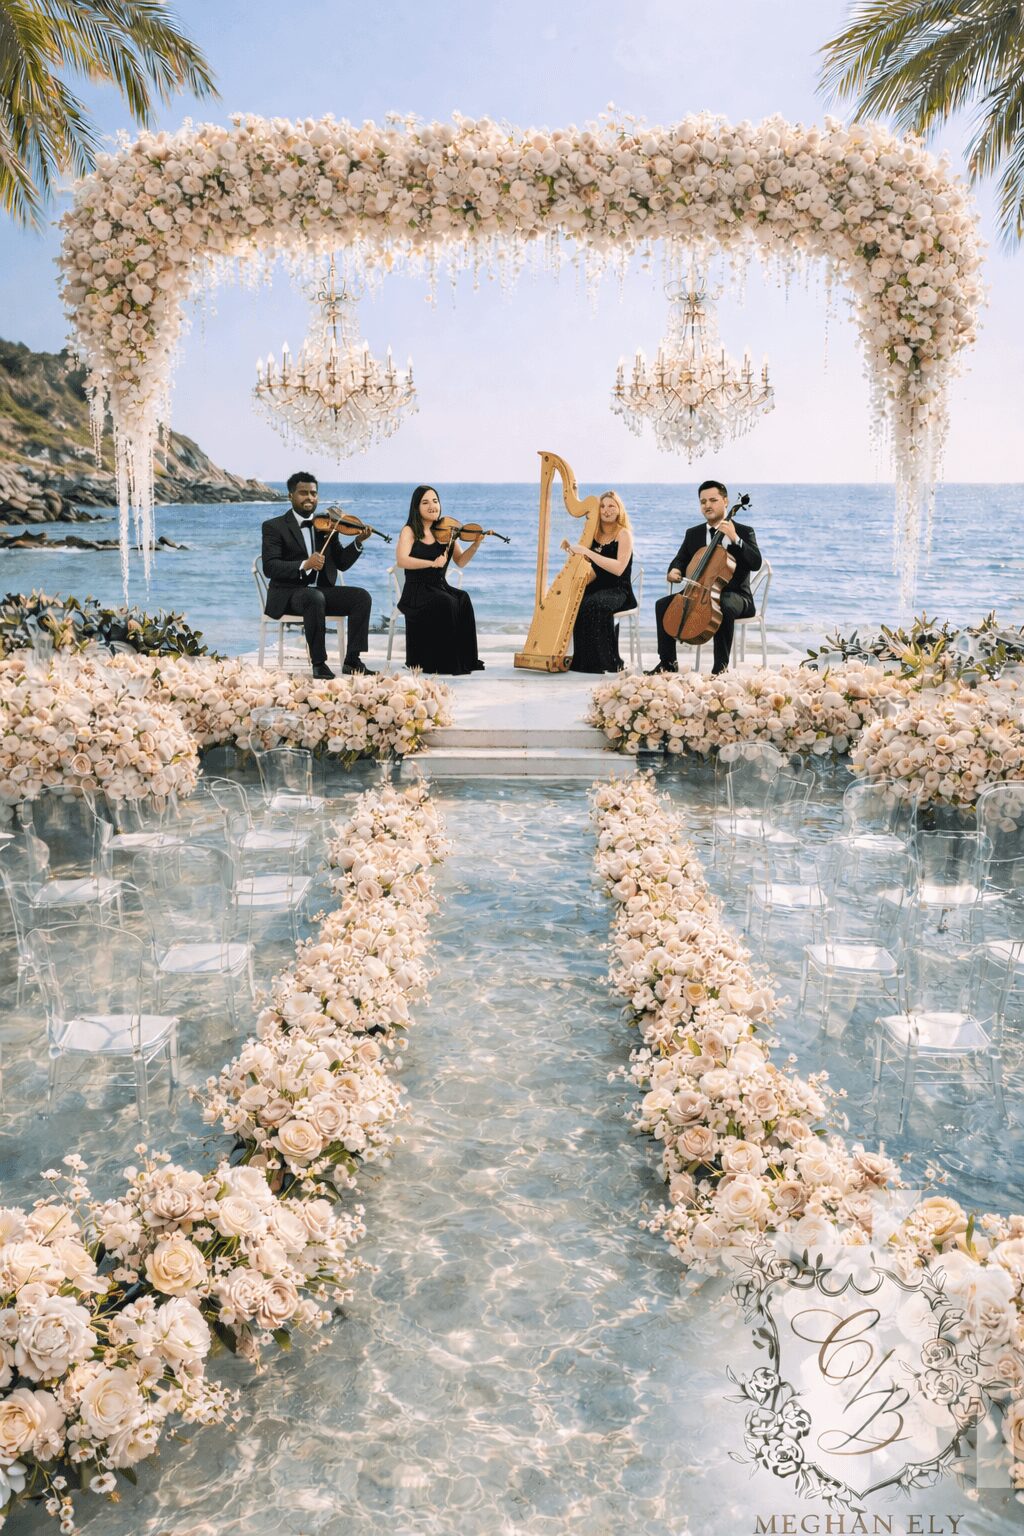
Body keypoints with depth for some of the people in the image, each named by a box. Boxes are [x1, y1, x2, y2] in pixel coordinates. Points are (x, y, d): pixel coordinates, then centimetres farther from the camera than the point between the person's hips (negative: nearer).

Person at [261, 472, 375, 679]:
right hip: (289, 593, -5)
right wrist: (304, 565, -29)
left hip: (323, 590, 5)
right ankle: (318, 663, -27)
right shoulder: (274, 527, -1)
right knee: (315, 598, -37)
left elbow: (341, 563, 11)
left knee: (361, 596, -18)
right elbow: (269, 568, -14)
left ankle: (352, 660, -16)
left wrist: (358, 542, -7)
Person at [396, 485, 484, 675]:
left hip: (441, 588, 4)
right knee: (447, 604, -32)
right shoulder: (410, 531, -1)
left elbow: (460, 562, 6)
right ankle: (446, 664, -23)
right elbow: (401, 561, -17)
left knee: (463, 600, -27)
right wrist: (432, 563, -27)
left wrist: (476, 544, -10)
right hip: (417, 592, -4)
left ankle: (464, 661, -21)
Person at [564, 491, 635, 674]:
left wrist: (587, 552, -23)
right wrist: (572, 549, 2)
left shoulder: (624, 534, -6)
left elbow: (618, 568, -20)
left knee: (595, 605, -36)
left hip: (618, 591, -6)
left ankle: (609, 662, -25)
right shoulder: (594, 533, 12)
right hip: (594, 588, 6)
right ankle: (581, 660, -16)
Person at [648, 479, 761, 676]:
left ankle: (721, 667, -30)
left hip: (733, 595, -5)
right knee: (662, 604, -14)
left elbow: (756, 563, -14)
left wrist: (735, 539, -24)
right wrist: (674, 571, -12)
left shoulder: (744, 532, -1)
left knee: (724, 608, -39)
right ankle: (668, 662, -6)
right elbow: (680, 560, 13)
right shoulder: (693, 533, 13)